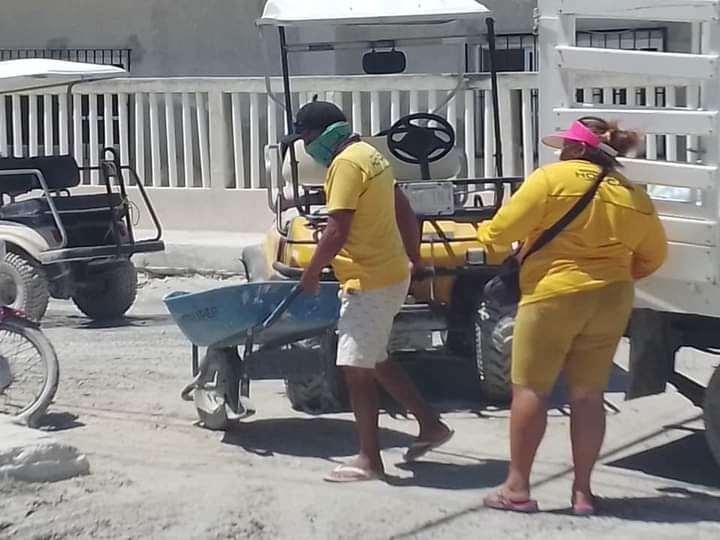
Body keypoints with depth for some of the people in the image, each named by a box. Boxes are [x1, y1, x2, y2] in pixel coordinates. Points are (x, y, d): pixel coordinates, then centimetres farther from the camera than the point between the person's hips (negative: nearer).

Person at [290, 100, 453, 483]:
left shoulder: (346, 163, -17)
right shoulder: (368, 155, 14)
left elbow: (337, 231, -22)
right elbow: (405, 213, 21)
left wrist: (311, 274, -11)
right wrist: (414, 259, 28)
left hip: (370, 282, -10)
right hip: (391, 274, 10)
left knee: (356, 369, -4)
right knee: (373, 362, 19)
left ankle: (368, 460, 1)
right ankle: (430, 425, 24)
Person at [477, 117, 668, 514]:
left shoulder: (552, 179, -8)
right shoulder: (634, 196, 8)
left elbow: (501, 230, -8)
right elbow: (653, 256, 16)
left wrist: (484, 234, 13)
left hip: (554, 295, -5)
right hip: (611, 300, 5)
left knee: (530, 390, 3)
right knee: (588, 394, 10)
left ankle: (517, 488, 5)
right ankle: (582, 491, 13)